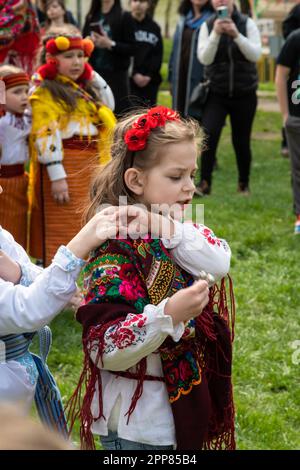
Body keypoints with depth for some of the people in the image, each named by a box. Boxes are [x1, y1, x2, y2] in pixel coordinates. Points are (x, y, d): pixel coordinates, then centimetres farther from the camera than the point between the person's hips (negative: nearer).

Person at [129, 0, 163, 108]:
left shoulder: (154, 27, 13)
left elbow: (158, 55, 6)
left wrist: (149, 75, -8)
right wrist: (134, 74, -14)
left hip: (150, 81, 3)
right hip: (129, 79, -3)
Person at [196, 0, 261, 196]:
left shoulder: (247, 24, -3)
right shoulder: (207, 26, -2)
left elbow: (255, 55, -14)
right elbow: (204, 58, -12)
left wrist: (236, 34, -27)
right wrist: (215, 34, -24)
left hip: (244, 94, 0)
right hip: (217, 93, 0)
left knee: (241, 141, 6)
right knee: (209, 134, -19)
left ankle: (244, 184, 24)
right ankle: (205, 183, -13)